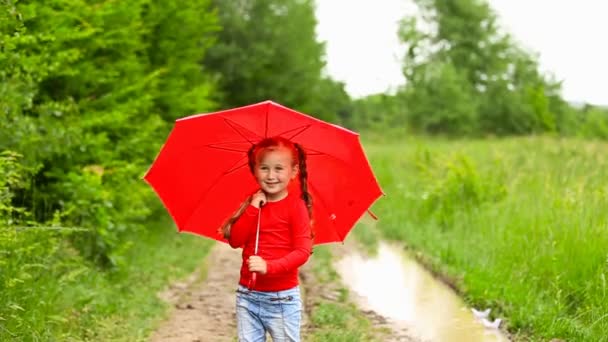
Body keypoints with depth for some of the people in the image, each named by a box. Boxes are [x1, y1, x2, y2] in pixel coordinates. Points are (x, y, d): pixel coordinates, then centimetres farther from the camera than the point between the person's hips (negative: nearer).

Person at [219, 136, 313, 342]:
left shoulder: (296, 205, -9)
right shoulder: (254, 203, 8)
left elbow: (303, 251, -15)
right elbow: (235, 240, 0)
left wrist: (269, 266, -28)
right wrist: (252, 209, -11)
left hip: (282, 297, -5)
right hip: (248, 296, 5)